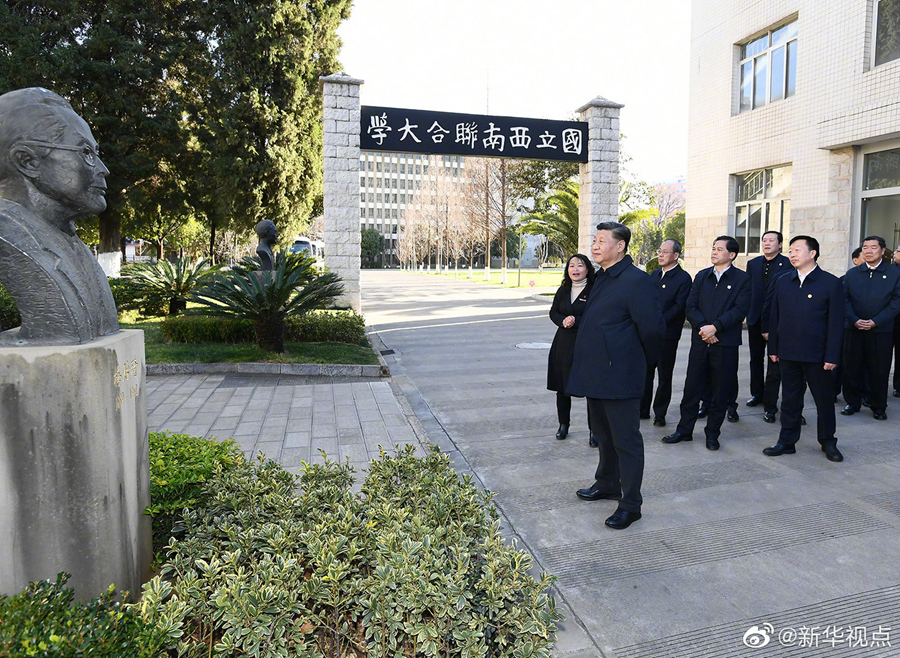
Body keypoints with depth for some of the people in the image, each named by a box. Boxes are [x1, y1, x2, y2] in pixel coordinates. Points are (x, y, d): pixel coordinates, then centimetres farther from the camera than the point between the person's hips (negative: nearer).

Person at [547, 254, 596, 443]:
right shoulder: (563, 290, 11)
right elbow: (553, 312, 13)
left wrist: (576, 321, -19)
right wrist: (563, 321, -7)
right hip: (563, 344, 6)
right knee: (562, 387, 12)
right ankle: (563, 424, 29)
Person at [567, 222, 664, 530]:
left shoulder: (636, 280, -16)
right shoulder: (602, 278, 12)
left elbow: (653, 329, -15)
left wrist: (640, 362, -2)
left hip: (619, 376, -9)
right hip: (596, 374, 9)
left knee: (626, 440, 2)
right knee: (603, 433, 22)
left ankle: (630, 504, 15)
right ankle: (607, 485, 40)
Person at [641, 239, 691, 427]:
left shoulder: (683, 278, -6)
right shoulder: (654, 274, 14)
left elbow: (679, 307, -13)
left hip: (667, 335, -5)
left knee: (664, 376, 5)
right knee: (645, 372, 10)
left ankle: (660, 414, 17)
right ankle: (643, 410, 22)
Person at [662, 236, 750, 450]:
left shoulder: (742, 279, -1)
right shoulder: (701, 276, 10)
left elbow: (739, 310, -10)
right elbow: (691, 306, 3)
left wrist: (715, 327, -18)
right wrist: (702, 328, -12)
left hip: (726, 344, -3)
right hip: (700, 341, 3)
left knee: (720, 392, 6)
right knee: (692, 387, 7)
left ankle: (712, 434, 19)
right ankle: (684, 430, 18)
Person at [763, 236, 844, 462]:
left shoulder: (831, 283, -5)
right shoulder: (782, 282, 8)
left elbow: (836, 322, -7)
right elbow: (775, 317, 10)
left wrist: (832, 356, -11)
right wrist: (773, 348, 7)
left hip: (817, 355, -3)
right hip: (788, 354, 3)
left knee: (824, 400, 10)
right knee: (790, 400, 11)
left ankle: (828, 442, 27)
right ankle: (787, 441, 20)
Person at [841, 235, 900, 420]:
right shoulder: (851, 273, 9)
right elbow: (845, 299, 4)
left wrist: (875, 321, -13)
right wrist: (855, 320, -11)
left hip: (881, 331, -2)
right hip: (854, 330, 2)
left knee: (879, 371, 4)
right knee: (852, 368, 6)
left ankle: (879, 407, 18)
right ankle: (852, 403, 19)